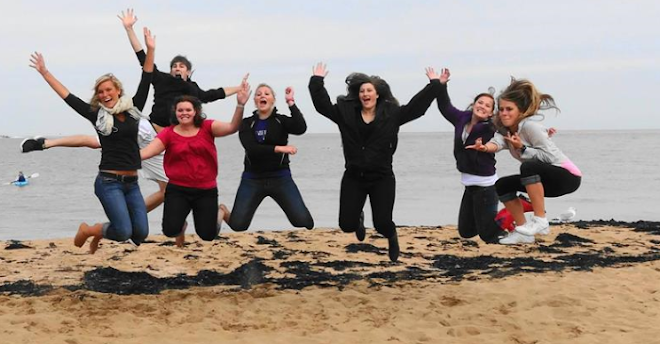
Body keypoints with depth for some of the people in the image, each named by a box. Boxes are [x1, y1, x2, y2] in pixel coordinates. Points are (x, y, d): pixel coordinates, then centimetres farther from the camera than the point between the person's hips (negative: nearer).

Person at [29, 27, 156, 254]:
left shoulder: (133, 109, 8)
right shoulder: (96, 115, 1)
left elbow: (145, 83, 7)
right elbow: (67, 97, 1)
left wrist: (150, 50, 0)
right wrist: (44, 72, 1)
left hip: (131, 183, 5)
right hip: (109, 182, -5)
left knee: (141, 233, -2)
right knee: (124, 232, -17)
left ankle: (101, 232, 27)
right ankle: (87, 230, 13)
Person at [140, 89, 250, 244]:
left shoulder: (207, 127, -5)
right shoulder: (168, 133, -5)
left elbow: (232, 127, -19)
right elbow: (146, 152, -11)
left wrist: (240, 105, -35)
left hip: (206, 191, 0)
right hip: (177, 190, 0)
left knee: (207, 235, 5)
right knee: (170, 230, -13)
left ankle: (219, 214, 41)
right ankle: (181, 222, 26)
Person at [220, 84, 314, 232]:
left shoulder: (281, 121, 4)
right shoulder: (247, 123, 4)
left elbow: (301, 128, -18)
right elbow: (251, 148, -14)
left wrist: (290, 102, -17)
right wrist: (278, 148, -23)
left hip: (280, 177, 0)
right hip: (252, 179, 0)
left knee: (305, 222, -13)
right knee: (237, 225, -6)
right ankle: (223, 212, 29)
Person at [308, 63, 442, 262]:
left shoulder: (391, 114, -1)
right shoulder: (345, 112, 2)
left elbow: (417, 105, -2)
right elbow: (322, 103, 3)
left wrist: (434, 84, -3)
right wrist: (317, 81, 0)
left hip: (382, 178, -2)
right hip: (353, 178, 2)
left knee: (382, 224, -7)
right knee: (346, 224, 0)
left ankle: (392, 237, 33)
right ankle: (359, 220, 41)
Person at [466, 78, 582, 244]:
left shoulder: (530, 126, -21)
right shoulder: (505, 129, 3)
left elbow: (549, 156, -25)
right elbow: (497, 142, -20)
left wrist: (522, 148, -34)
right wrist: (484, 147, -43)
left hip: (567, 175, -9)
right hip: (541, 177, 9)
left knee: (528, 167, -35)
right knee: (502, 185, 3)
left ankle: (540, 220, -27)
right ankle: (523, 231, 4)